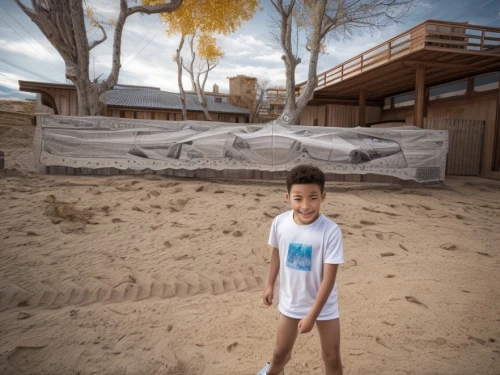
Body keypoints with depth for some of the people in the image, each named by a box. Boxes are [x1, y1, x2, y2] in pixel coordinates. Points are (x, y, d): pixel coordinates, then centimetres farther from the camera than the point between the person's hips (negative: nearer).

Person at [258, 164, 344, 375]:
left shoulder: (331, 231, -28)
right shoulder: (280, 222, -18)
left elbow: (329, 278, -22)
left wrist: (312, 315, -18)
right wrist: (270, 284, 11)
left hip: (324, 305, -2)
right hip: (290, 302, 3)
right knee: (281, 352, 21)